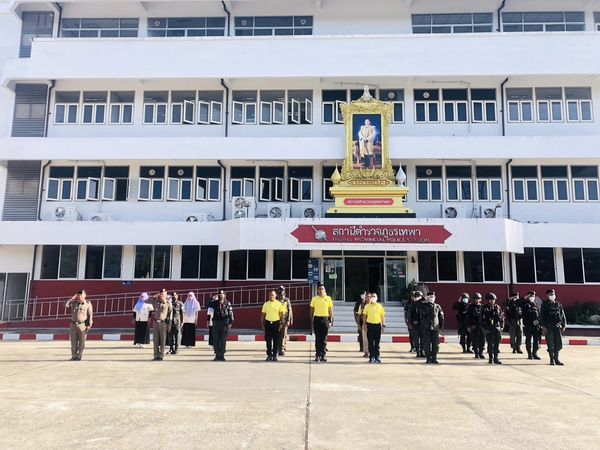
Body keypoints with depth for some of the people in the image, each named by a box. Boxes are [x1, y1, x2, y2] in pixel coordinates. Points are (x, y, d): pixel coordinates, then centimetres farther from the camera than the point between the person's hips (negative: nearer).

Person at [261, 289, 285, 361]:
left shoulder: (279, 304, 1)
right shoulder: (265, 304, 7)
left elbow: (282, 314, 1)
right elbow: (263, 315, 10)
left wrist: (281, 323, -7)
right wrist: (262, 325, 5)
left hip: (276, 323, -2)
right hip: (268, 323, 2)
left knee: (276, 341, 1)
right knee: (268, 340, 5)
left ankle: (275, 355, 9)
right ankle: (269, 355, 14)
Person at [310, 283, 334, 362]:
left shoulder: (328, 298, 4)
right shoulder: (314, 299, 4)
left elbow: (331, 310, 6)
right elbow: (312, 311, 6)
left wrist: (331, 321, -2)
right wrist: (311, 322, 2)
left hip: (325, 319, 0)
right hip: (317, 319, 0)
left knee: (324, 339, 3)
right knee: (317, 338, 2)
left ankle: (323, 356, 8)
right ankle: (317, 355, 8)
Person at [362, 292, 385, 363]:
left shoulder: (379, 306, 5)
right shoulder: (367, 306, 4)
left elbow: (383, 316, 6)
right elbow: (364, 315, 5)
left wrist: (383, 325, 1)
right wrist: (364, 324, -4)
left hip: (378, 325, 0)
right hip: (370, 325, 0)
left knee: (377, 342, 4)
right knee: (370, 342, 2)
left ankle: (377, 357, 10)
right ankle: (371, 357, 9)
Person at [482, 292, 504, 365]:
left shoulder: (498, 308, 10)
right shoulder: (485, 308, -1)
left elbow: (502, 317, 13)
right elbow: (482, 319, -4)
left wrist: (502, 326, 4)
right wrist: (485, 328, -10)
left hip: (497, 328, 4)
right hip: (489, 329, -4)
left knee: (497, 344, 5)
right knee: (490, 344, 0)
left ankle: (496, 358, 14)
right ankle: (491, 359, 8)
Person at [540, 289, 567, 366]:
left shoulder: (558, 304, 12)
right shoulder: (544, 305, 2)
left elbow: (563, 315, 14)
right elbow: (541, 316, -2)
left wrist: (564, 325, 6)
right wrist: (543, 326, -9)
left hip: (558, 327, 3)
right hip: (548, 327, -3)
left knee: (559, 344, 3)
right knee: (550, 344, -1)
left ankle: (556, 359, 17)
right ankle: (552, 359, 10)